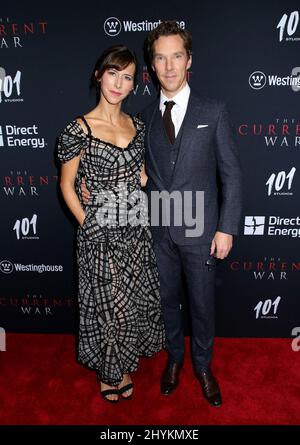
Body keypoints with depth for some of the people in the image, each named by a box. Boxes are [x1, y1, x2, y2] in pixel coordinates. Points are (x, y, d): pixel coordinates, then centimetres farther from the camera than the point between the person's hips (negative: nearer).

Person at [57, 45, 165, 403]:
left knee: (135, 301, 17)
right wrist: (88, 225, -6)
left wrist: (144, 176, -2)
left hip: (135, 231, 6)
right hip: (100, 235, -5)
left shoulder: (136, 126, 4)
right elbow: (67, 185, -5)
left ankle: (123, 364, 43)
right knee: (108, 305, 10)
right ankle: (109, 371, 37)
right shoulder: (79, 130, -12)